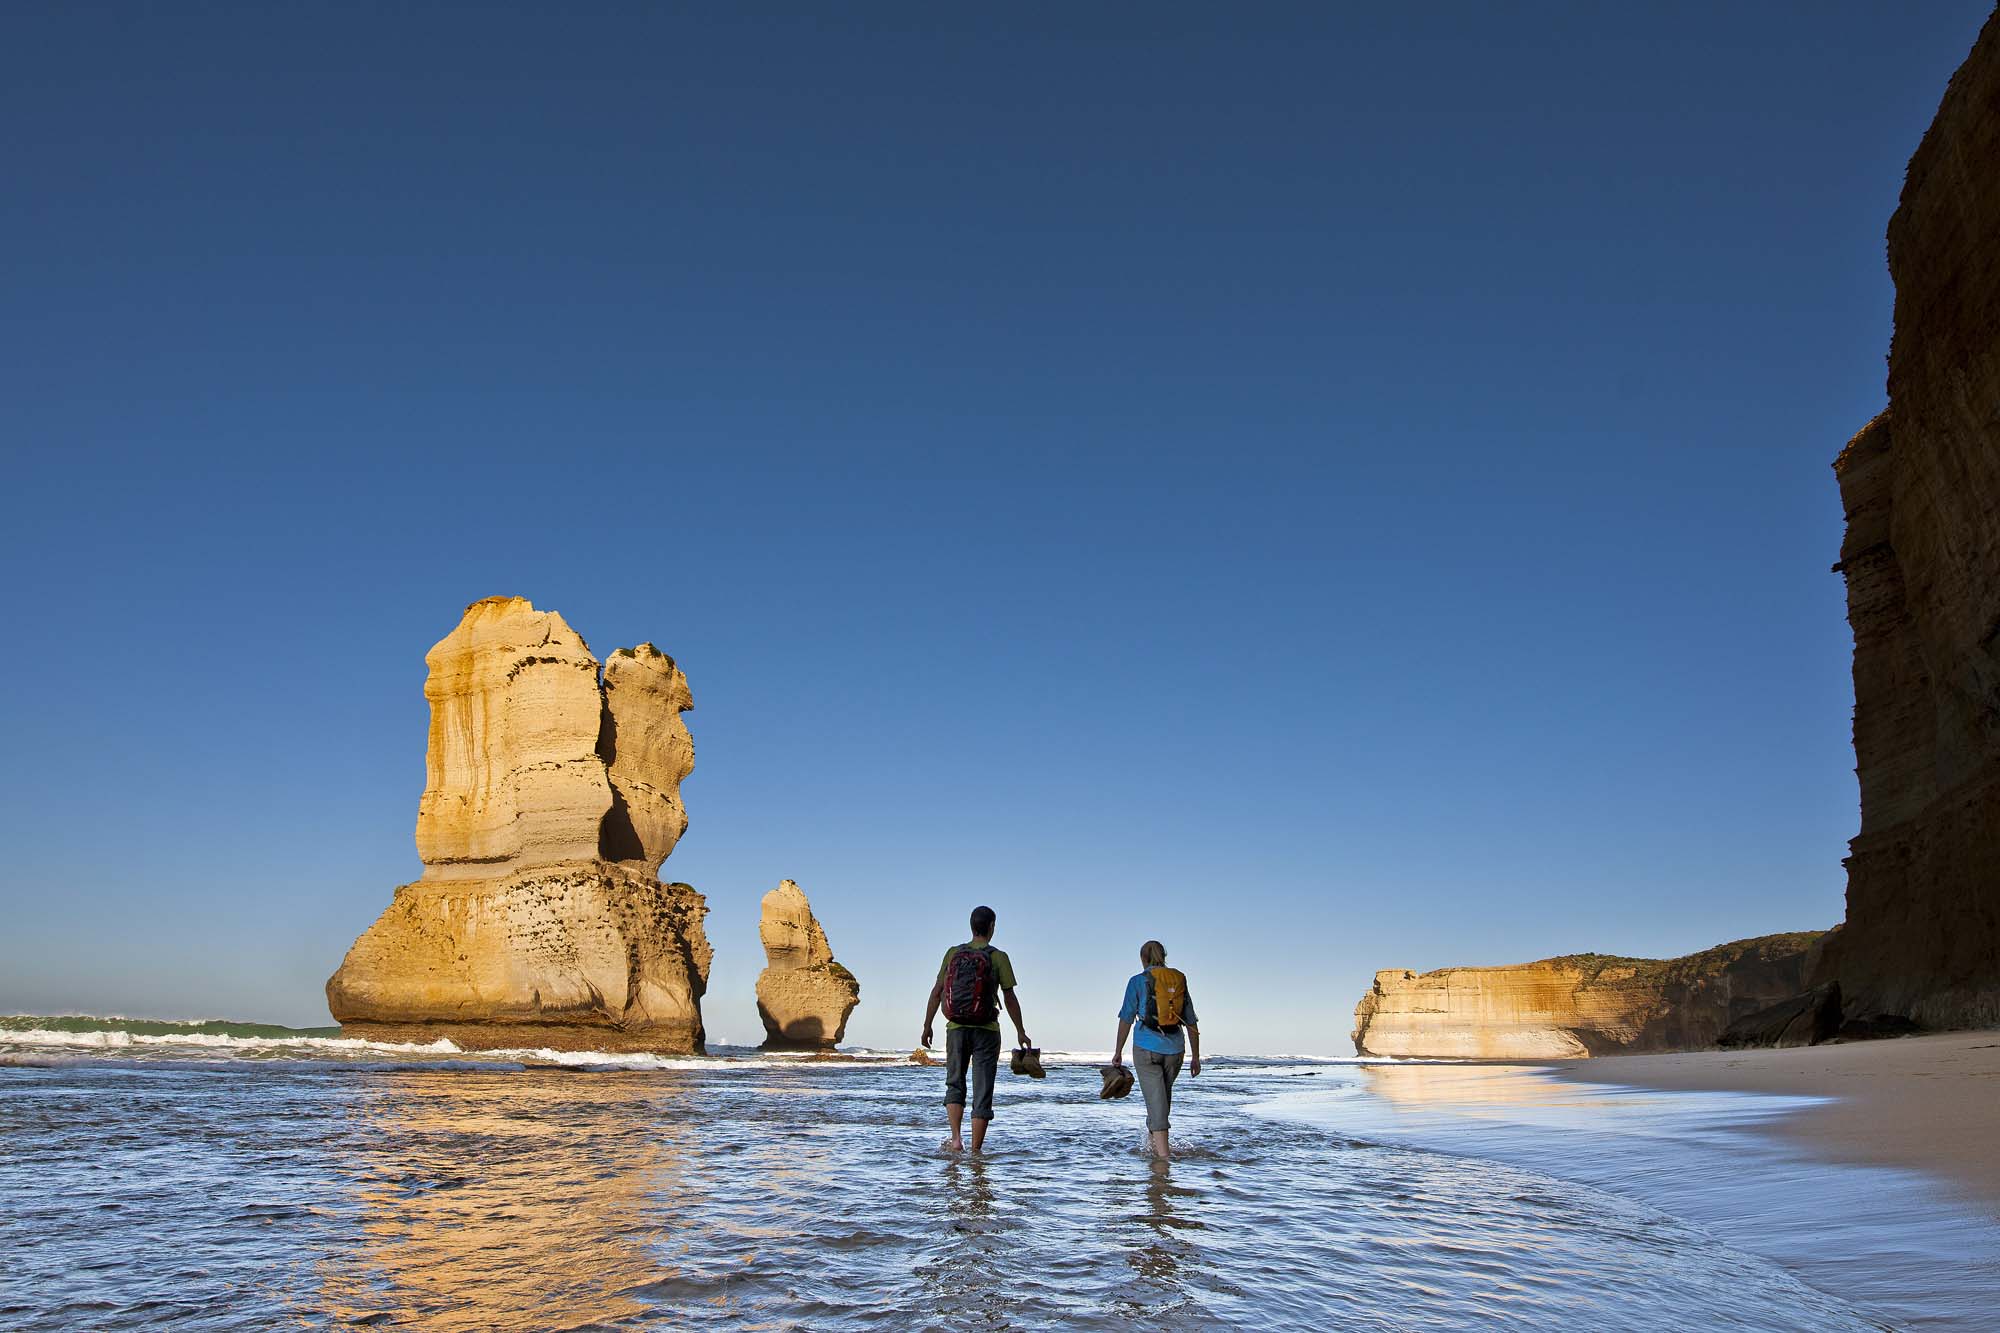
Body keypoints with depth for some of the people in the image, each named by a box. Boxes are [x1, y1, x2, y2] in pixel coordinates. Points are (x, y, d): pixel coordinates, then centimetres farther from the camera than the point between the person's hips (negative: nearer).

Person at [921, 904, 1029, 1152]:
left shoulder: (953, 953, 1)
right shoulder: (998, 958, -6)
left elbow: (937, 993, 1)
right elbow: (1010, 999, -5)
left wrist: (927, 1027, 9)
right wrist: (1021, 1031, 6)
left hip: (956, 1029, 2)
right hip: (986, 1031, -2)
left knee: (955, 1085, 17)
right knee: (982, 1092, 6)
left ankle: (956, 1138, 0)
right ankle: (976, 1150, 5)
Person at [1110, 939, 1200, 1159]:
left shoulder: (1137, 982, -3)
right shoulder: (1179, 981, 7)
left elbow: (1126, 1019, -5)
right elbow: (1191, 1022, 6)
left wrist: (1118, 1052, 3)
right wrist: (1196, 1056, 11)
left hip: (1146, 1047, -4)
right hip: (1174, 1048, 4)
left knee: (1156, 1100, -2)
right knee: (1164, 1095, 23)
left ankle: (1163, 1154, -8)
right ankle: (1153, 1138, 38)